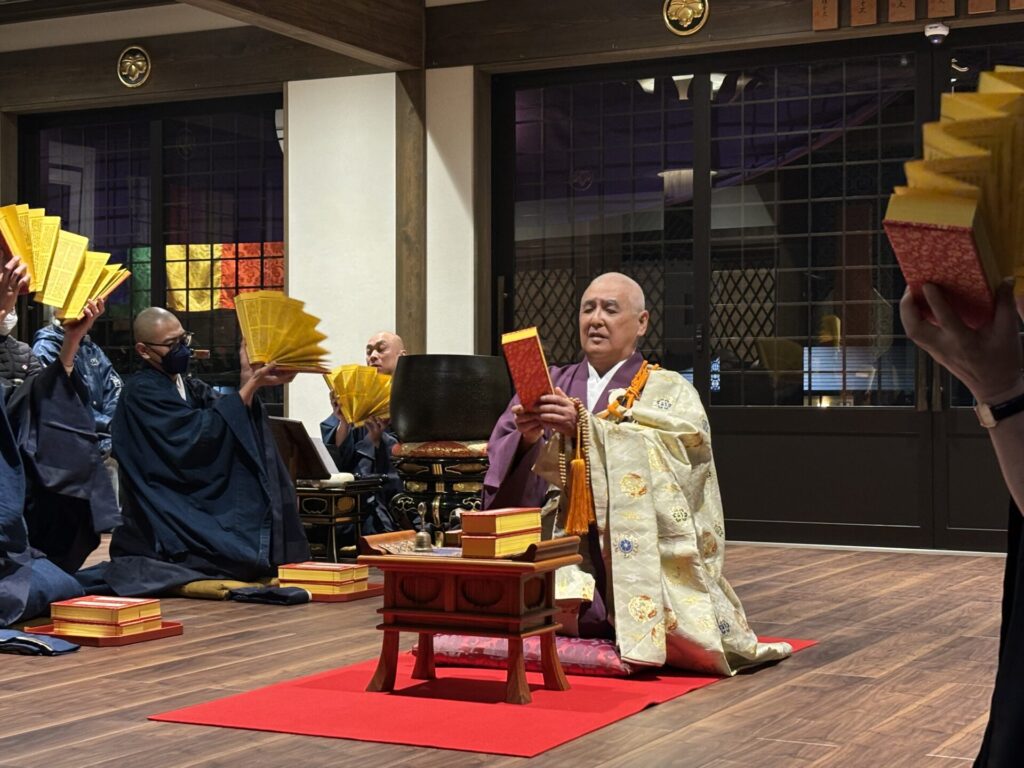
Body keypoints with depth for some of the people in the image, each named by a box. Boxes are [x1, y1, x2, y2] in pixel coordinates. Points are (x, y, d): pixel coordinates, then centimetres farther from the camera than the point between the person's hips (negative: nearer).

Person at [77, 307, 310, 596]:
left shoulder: (192, 388, 17)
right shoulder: (141, 392, -8)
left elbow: (228, 418, 0)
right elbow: (200, 432, -17)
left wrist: (251, 382, -19)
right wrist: (251, 385, -19)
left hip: (202, 504, 8)